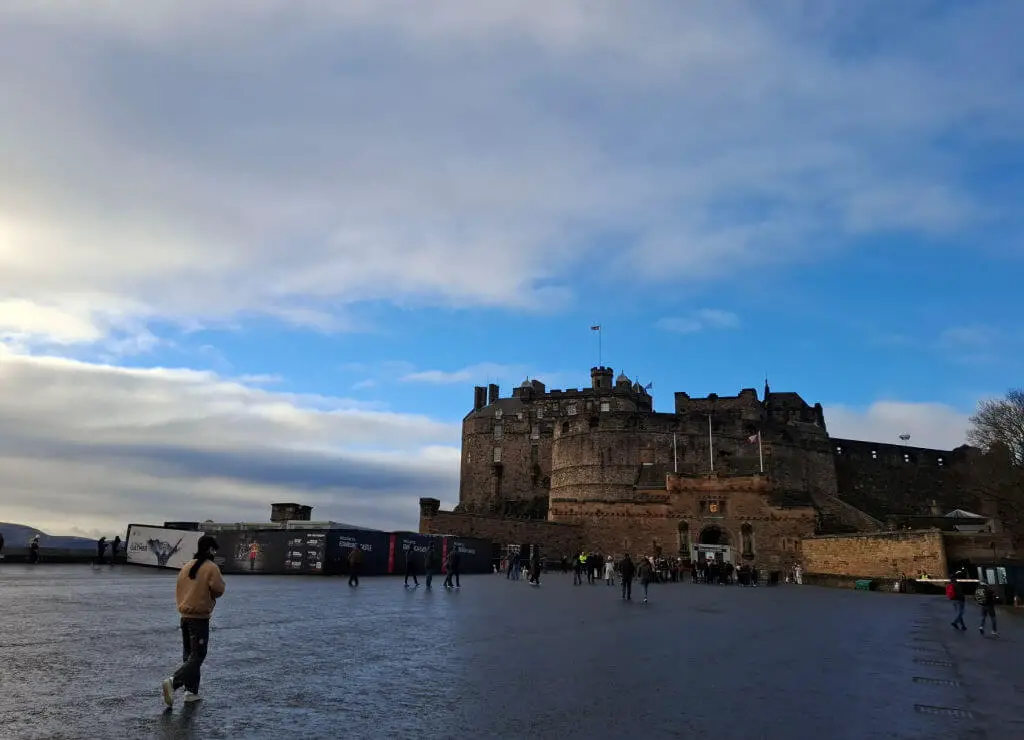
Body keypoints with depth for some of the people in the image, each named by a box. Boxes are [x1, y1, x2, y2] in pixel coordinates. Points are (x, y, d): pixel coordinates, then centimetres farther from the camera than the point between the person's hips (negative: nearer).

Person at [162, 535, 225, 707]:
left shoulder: (186, 566, 8)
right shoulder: (211, 567, -12)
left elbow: (178, 590, 13)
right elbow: (219, 590, -12)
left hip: (185, 616, 7)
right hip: (200, 617, -7)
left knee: (188, 655, 15)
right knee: (198, 656, -2)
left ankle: (191, 691, 18)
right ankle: (173, 682, -20)